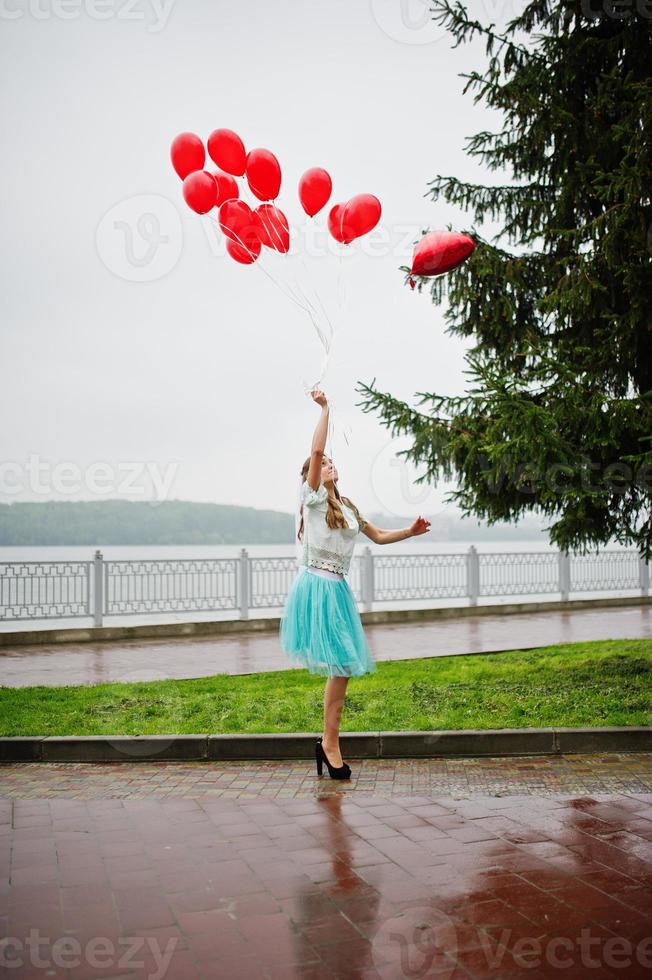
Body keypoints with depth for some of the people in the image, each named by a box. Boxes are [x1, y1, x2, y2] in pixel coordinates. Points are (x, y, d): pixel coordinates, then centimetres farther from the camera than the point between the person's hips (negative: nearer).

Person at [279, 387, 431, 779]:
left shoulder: (348, 507, 19)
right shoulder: (313, 497, -1)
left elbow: (379, 536, 27)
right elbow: (316, 450, -15)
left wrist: (410, 532, 13)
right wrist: (325, 409, -10)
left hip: (338, 589, 7)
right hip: (316, 587, -7)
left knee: (344, 666, 5)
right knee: (339, 665, -10)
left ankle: (329, 743, 14)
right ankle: (330, 743, 0)